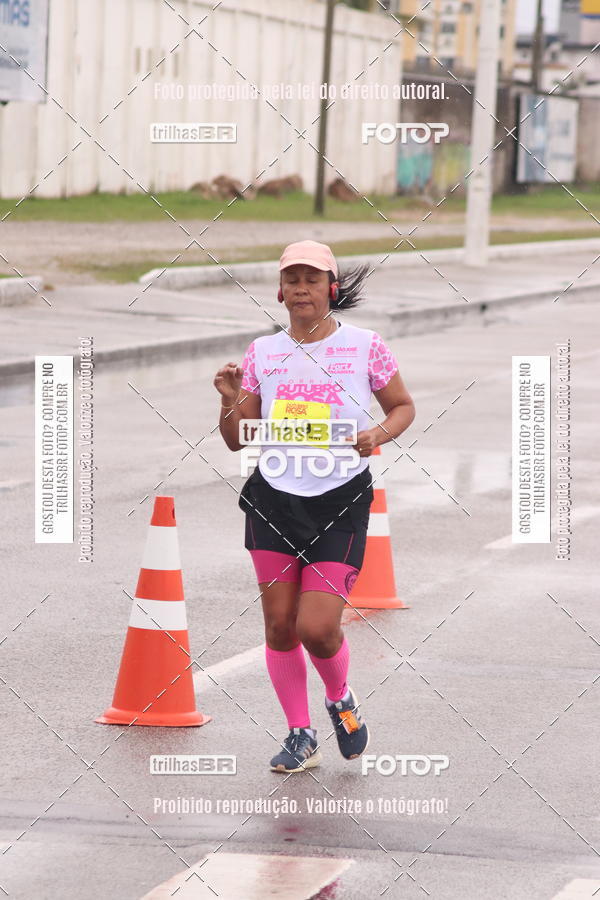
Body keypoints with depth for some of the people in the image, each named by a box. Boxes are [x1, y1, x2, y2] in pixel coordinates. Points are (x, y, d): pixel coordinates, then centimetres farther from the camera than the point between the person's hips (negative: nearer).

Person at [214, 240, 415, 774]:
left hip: (341, 502, -3)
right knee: (279, 624, 3)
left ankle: (341, 698, 21)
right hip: (274, 499, 3)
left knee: (317, 628, -11)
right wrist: (231, 402, -12)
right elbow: (237, 440, 8)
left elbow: (404, 406, 10)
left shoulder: (364, 346, -3)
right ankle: (301, 737, 18)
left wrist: (379, 435, -10)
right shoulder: (263, 353, 4)